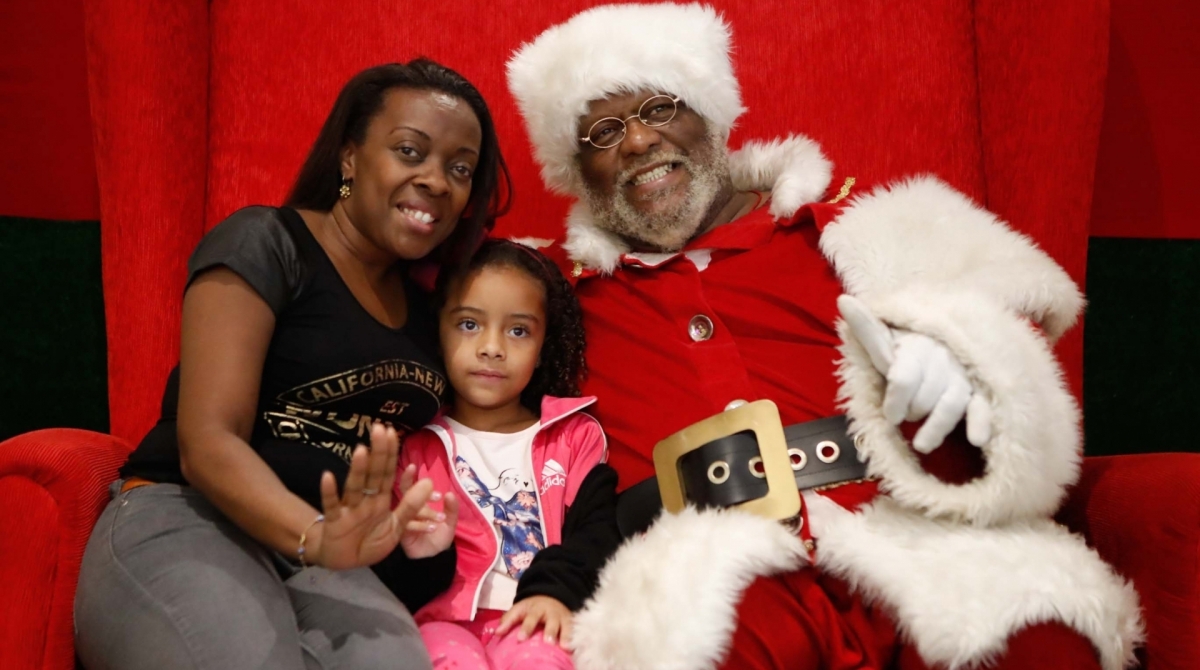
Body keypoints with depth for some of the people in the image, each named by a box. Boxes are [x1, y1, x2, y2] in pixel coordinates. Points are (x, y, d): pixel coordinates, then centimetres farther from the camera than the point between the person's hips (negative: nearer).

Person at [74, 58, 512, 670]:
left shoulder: (424, 312, 15)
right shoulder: (264, 244, -4)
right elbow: (207, 443, -15)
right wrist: (316, 535, -33)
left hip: (321, 562, 4)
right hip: (181, 526, -4)